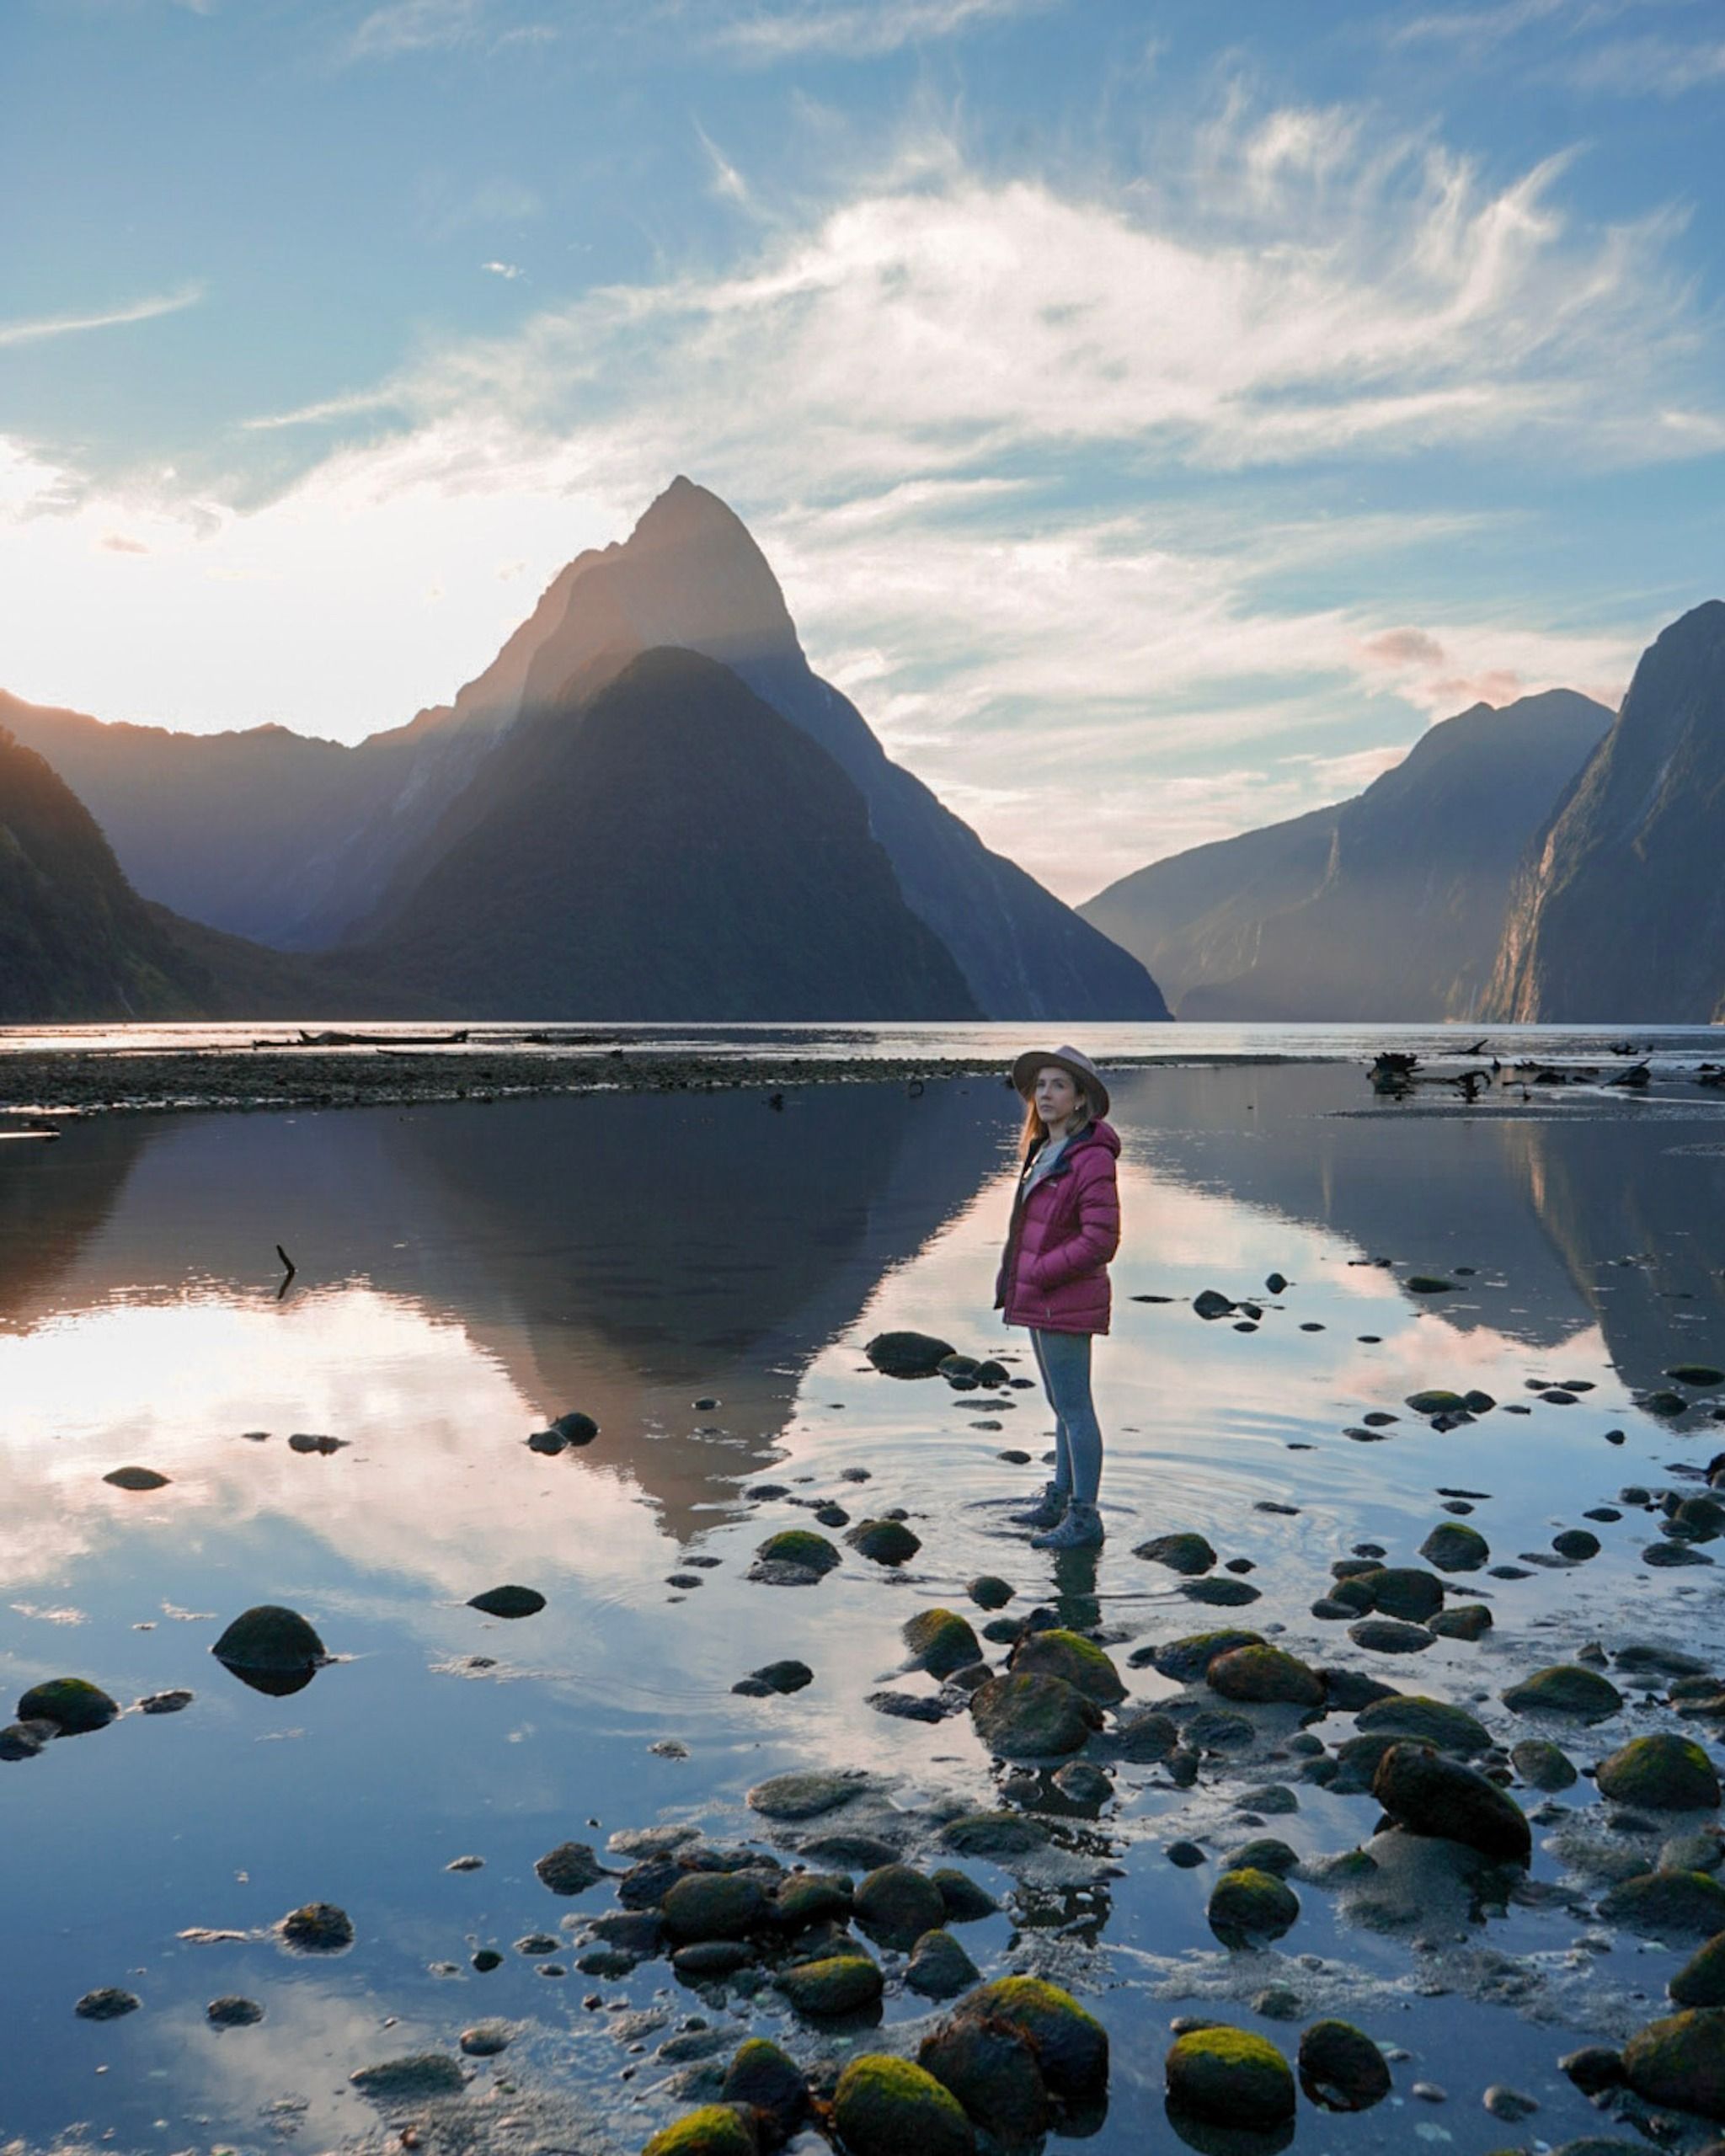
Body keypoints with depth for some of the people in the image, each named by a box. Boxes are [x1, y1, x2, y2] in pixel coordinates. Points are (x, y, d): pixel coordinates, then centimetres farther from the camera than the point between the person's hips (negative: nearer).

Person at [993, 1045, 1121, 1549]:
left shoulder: (1092, 1159, -18)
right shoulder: (1047, 1152, 10)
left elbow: (1099, 1242, -22)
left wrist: (1037, 1274, -17)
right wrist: (1018, 1278, 10)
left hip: (1065, 1304, -9)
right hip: (1043, 1300, 9)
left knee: (1073, 1407, -3)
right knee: (1064, 1404, 18)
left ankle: (1084, 1518, 4)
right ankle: (1060, 1501, 28)